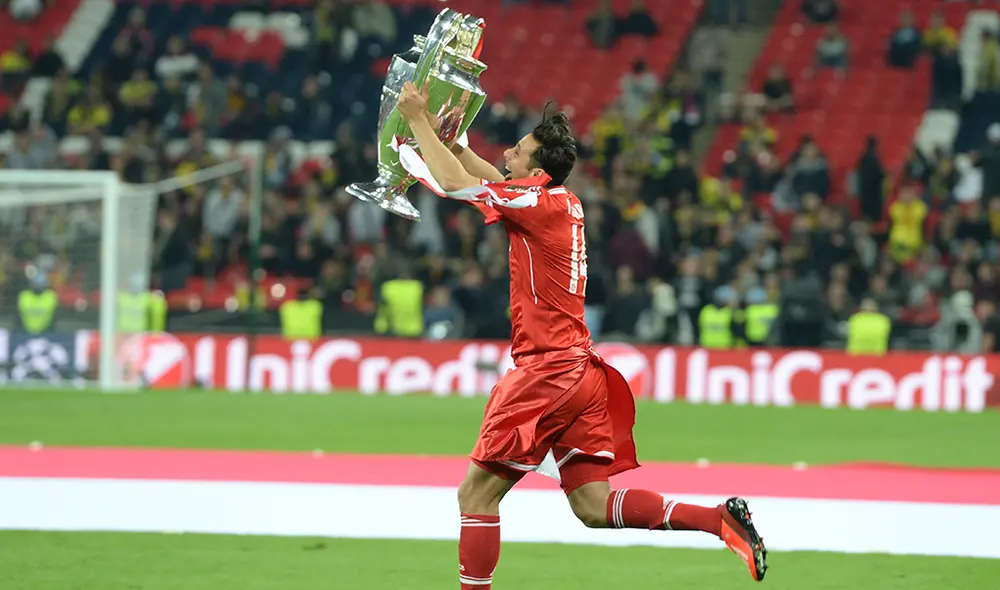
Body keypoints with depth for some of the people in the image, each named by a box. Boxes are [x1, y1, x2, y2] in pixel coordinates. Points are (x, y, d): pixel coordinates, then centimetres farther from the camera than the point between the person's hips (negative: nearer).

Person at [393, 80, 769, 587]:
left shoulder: (540, 202, -12)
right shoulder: (567, 204, 13)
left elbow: (457, 183, -14)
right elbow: (497, 183, 31)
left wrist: (418, 121, -4)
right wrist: (449, 140, 23)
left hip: (546, 371, -9)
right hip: (579, 370, 9)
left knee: (476, 492, -2)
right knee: (594, 505, 5)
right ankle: (721, 520, -5)